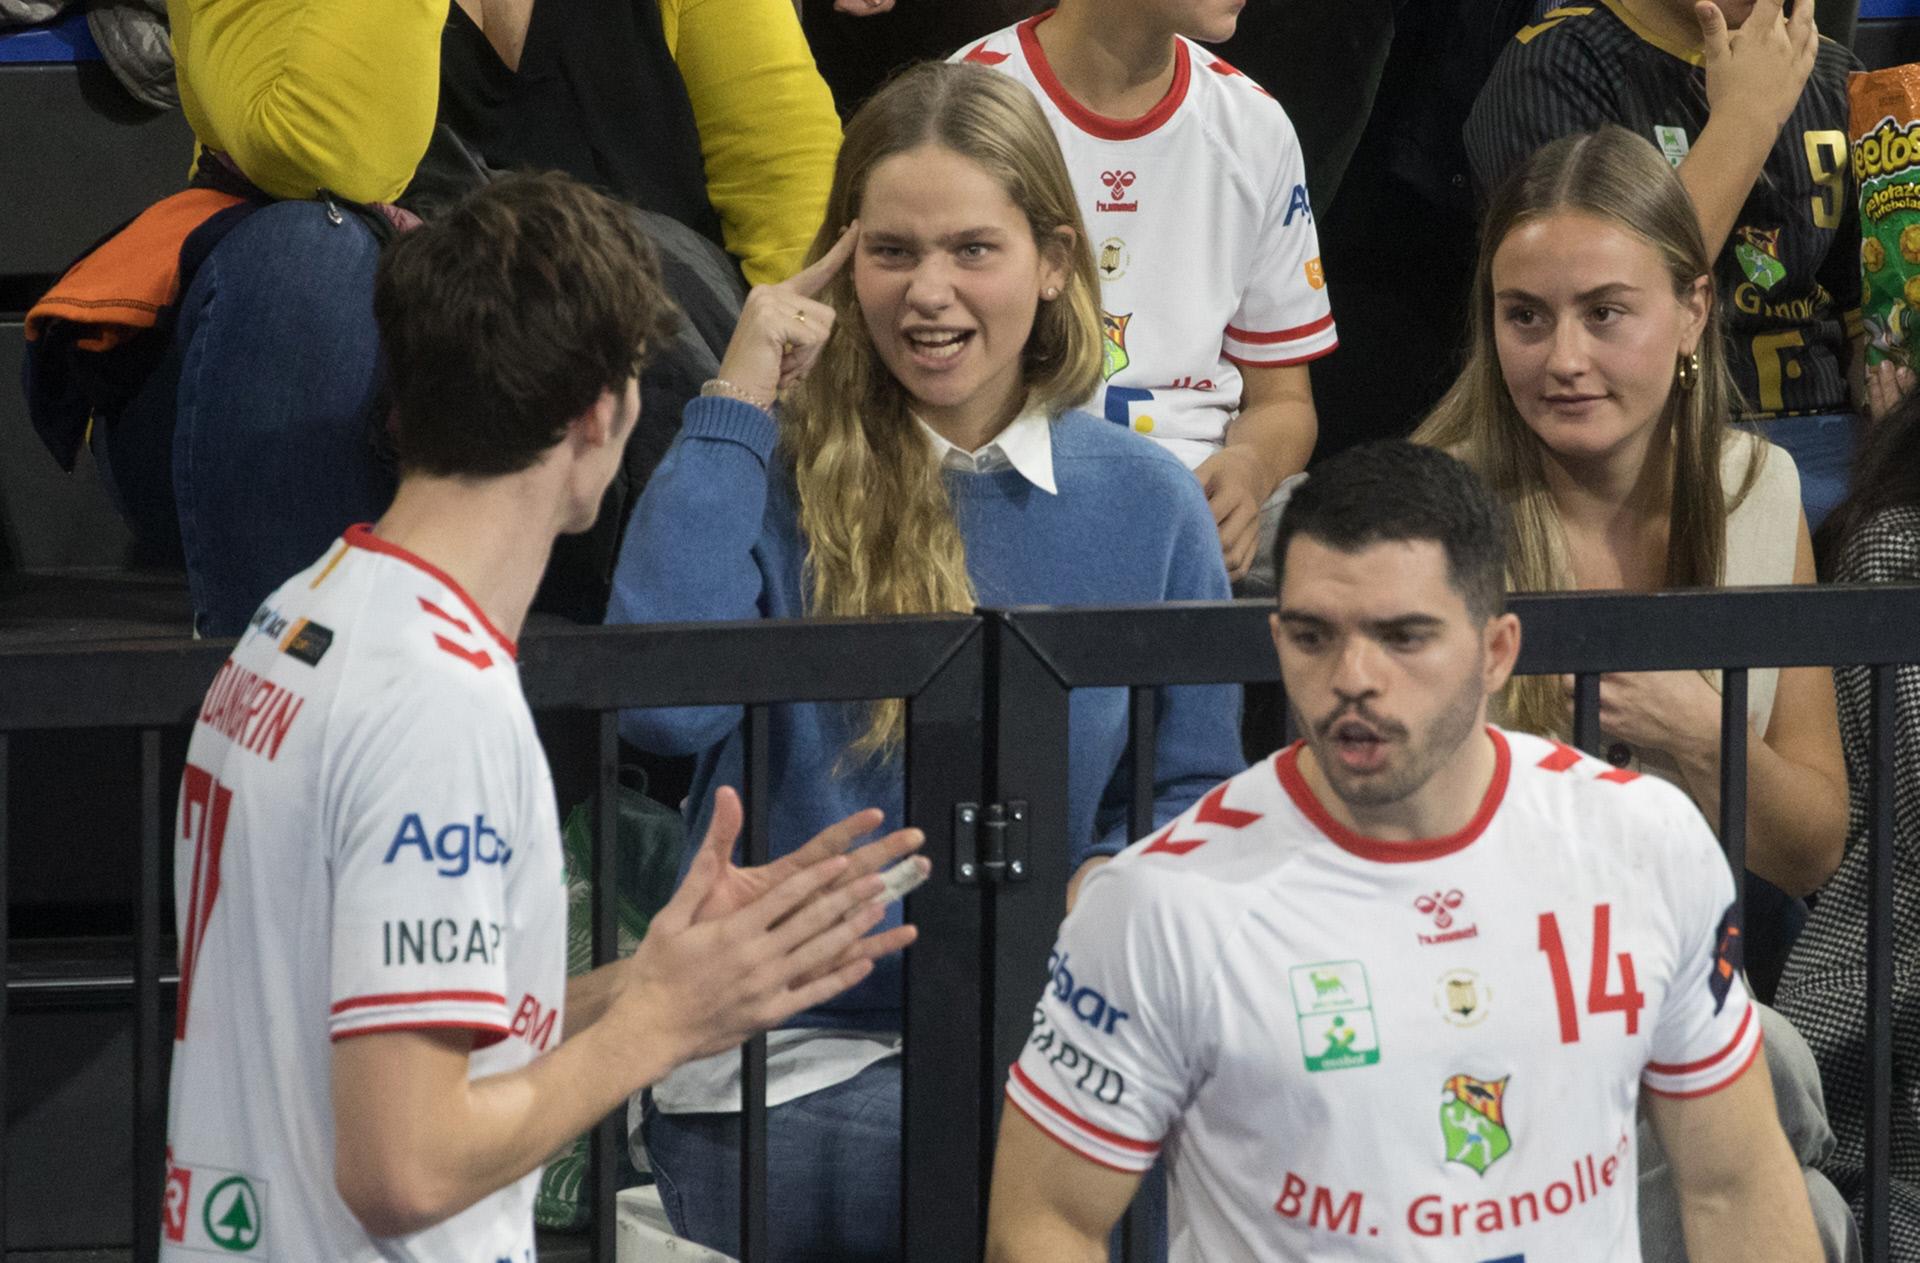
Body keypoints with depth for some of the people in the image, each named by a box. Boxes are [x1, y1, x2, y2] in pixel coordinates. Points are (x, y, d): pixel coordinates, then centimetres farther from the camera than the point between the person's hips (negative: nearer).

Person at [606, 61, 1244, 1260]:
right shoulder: (776, 474, 3)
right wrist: (737, 405, -9)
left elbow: (1195, 795, 12)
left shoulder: (1145, 505, 11)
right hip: (793, 1064, -3)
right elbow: (664, 705, -15)